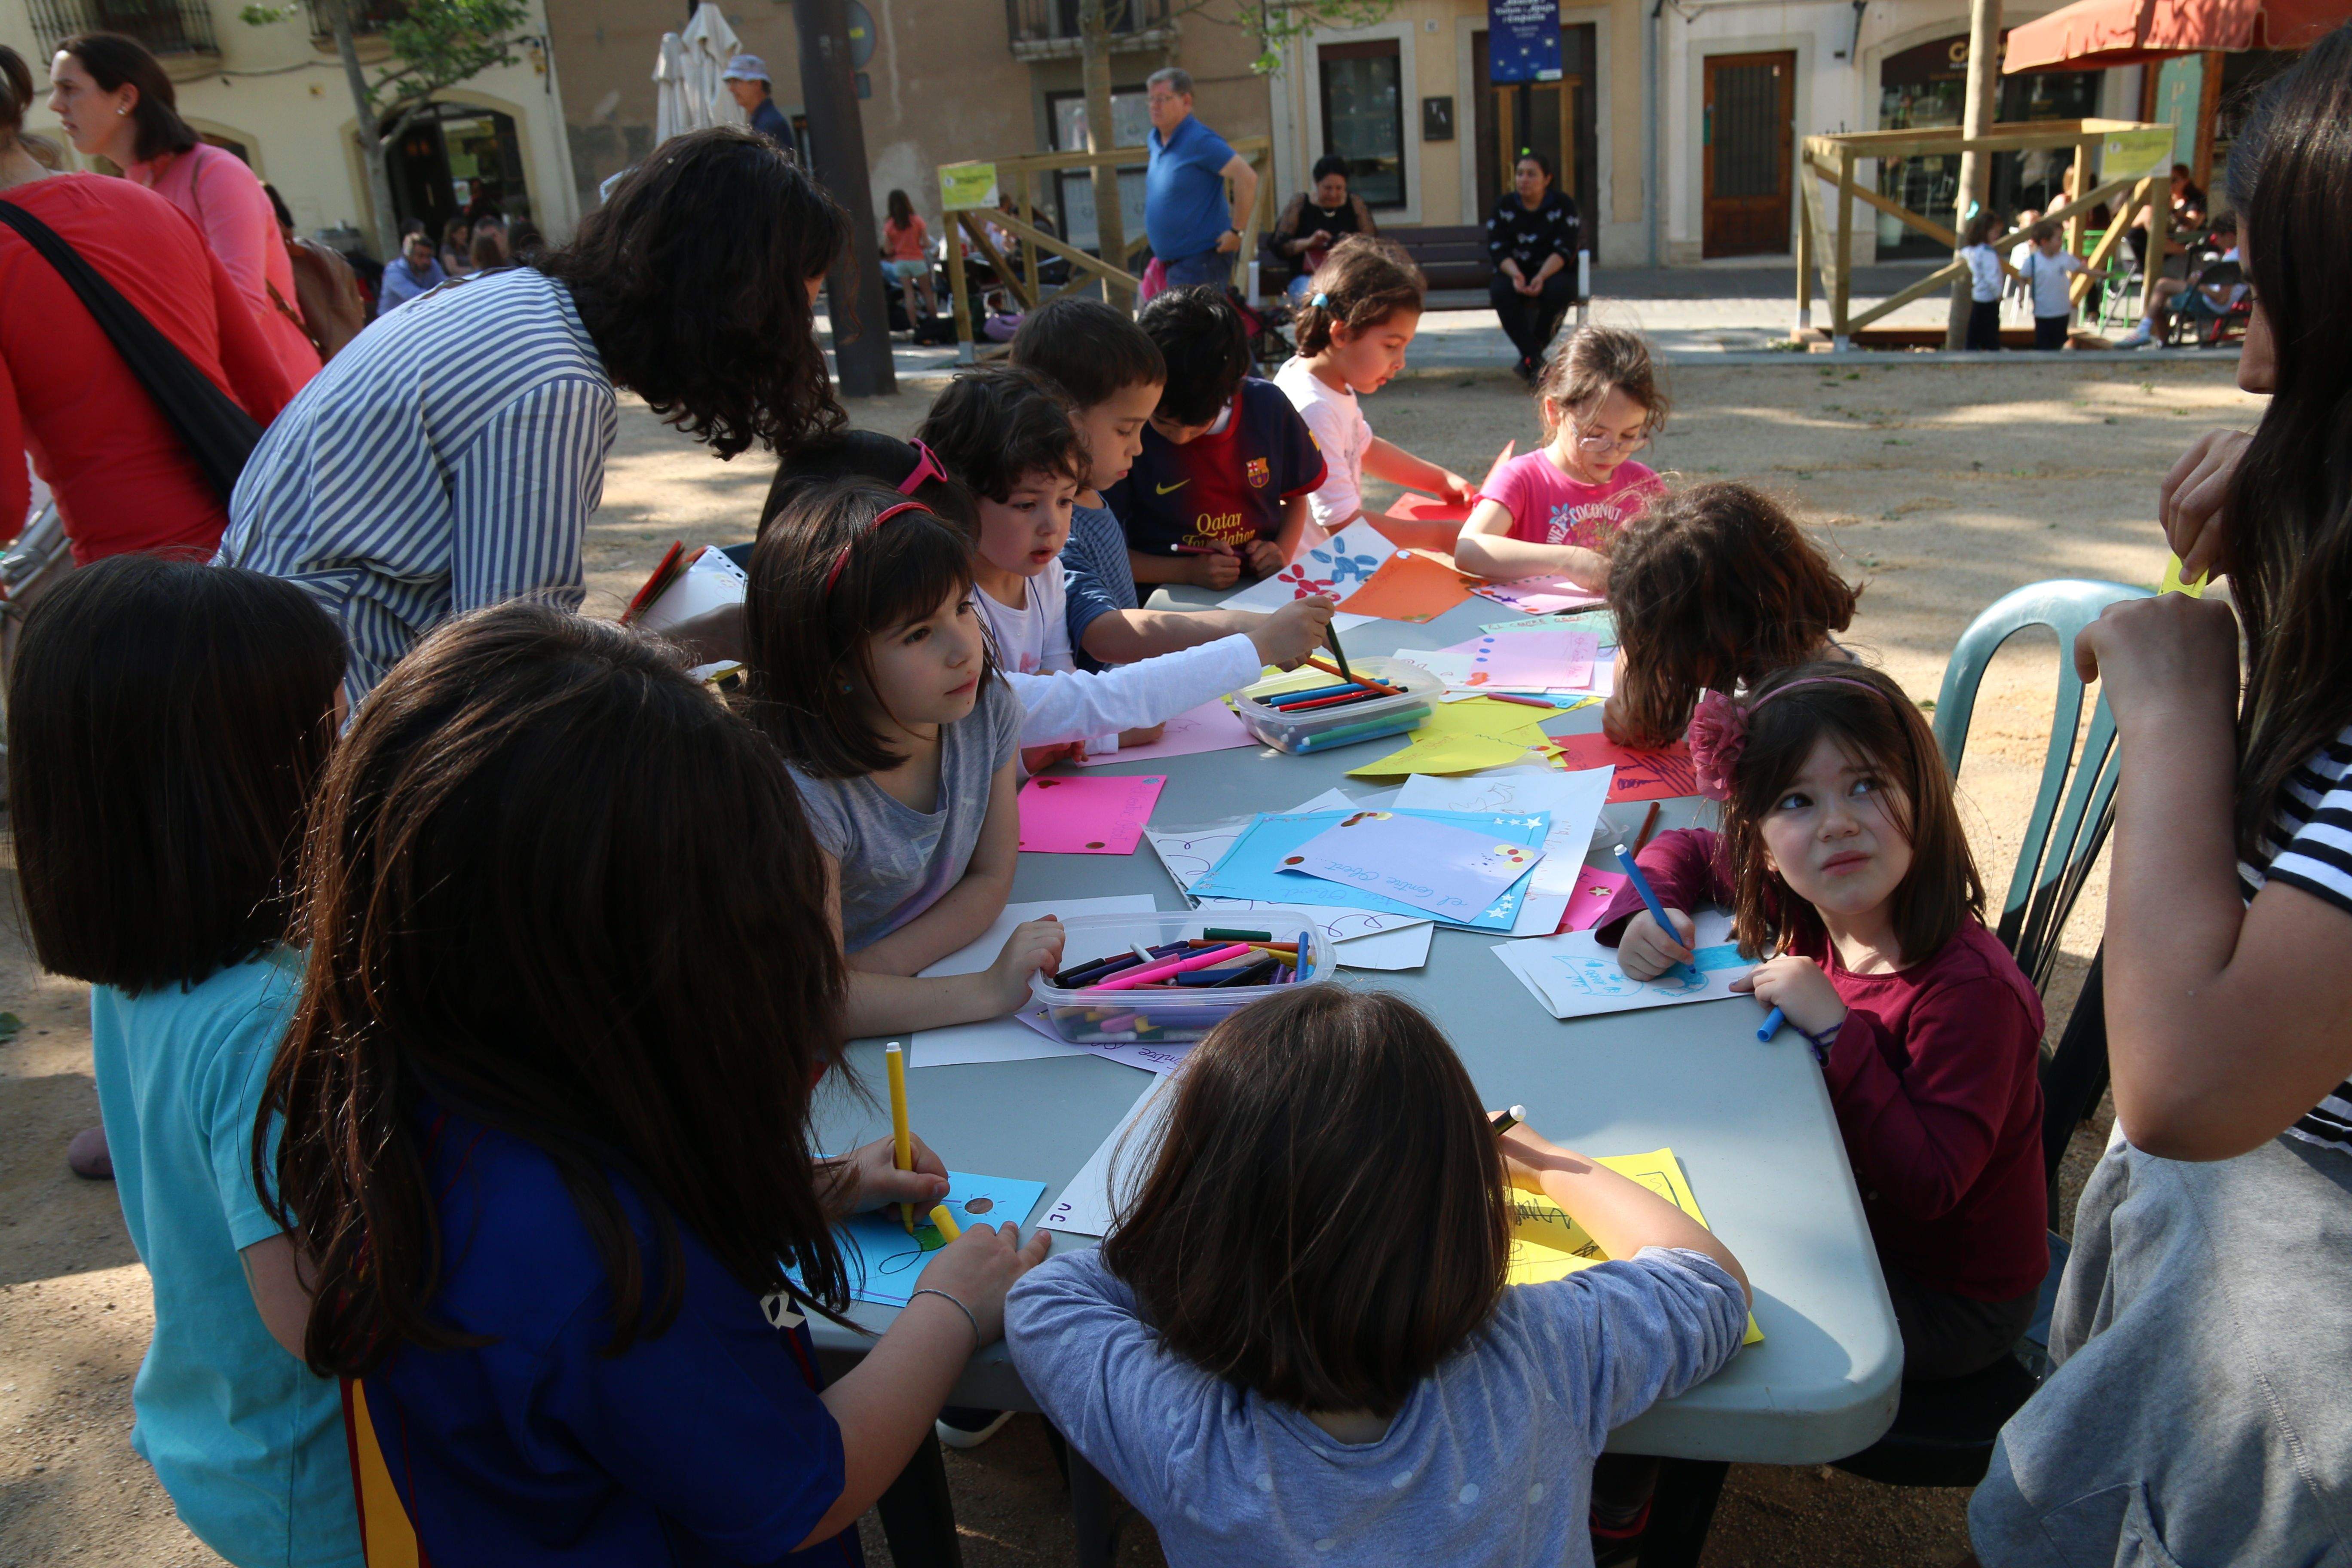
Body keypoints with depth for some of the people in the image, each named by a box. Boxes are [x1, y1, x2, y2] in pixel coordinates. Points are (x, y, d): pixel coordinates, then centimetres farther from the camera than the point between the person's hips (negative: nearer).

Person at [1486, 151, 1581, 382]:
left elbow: (1564, 249, -11)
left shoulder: (1563, 204, 0)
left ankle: (1530, 359, -21)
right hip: (1514, 273, 1)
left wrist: (1542, 277, -29)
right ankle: (1536, 360, -33)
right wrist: (1515, 275, -27)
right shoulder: (1504, 206, 4)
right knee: (1500, 290, -34)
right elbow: (1497, 250, -5)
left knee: (1559, 289, -36)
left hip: (1553, 272, -1)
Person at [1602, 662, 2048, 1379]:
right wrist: (1648, 911, -13)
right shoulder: (1803, 912, -9)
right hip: (1839, 1225, 6)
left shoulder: (1971, 987, -31)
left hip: (1949, 1300, -6)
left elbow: (1927, 1185, -32)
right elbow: (1686, 848, 8)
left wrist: (1836, 1031, -35)